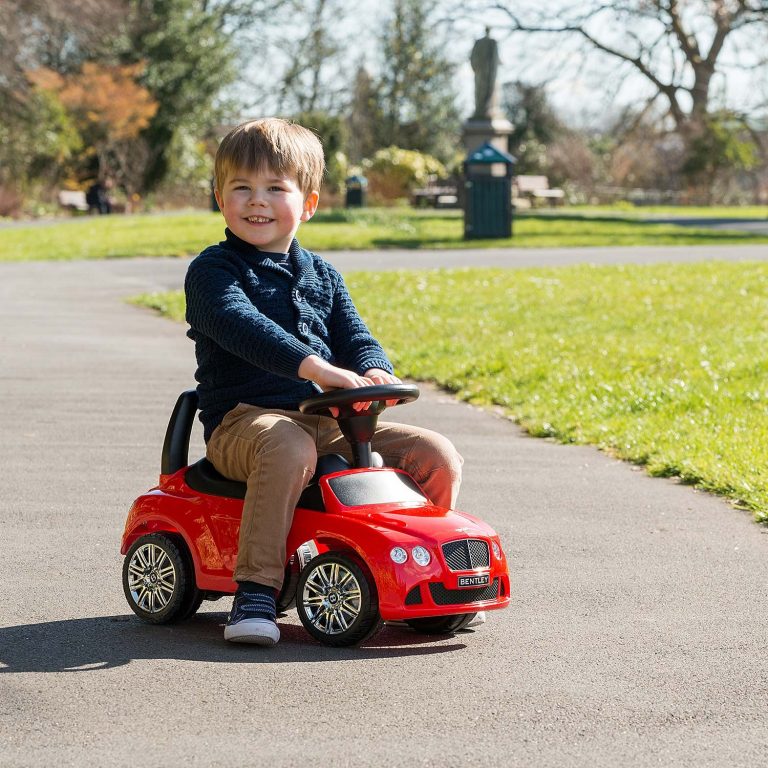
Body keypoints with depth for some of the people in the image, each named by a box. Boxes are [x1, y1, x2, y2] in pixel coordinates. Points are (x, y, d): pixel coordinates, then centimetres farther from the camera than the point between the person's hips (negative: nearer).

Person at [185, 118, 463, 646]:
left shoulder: (321, 276, 19)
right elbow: (241, 325, -21)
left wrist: (374, 371, -15)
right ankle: (256, 592, -38)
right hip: (244, 419, -6)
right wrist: (314, 366, -36)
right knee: (290, 448, -41)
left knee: (438, 456, -6)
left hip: (326, 422, 6)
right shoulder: (212, 271, -2)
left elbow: (354, 336, 12)